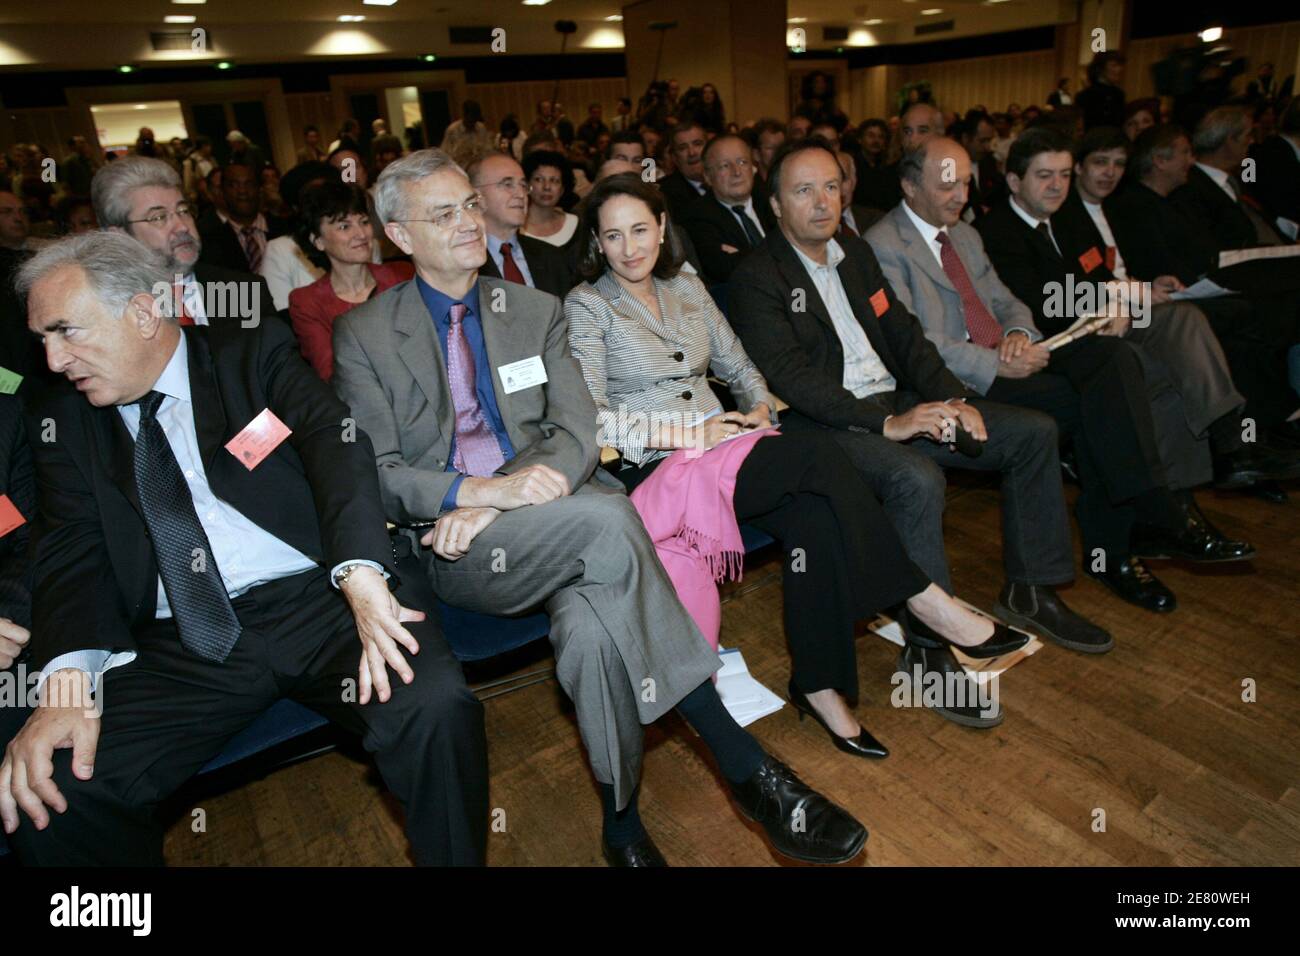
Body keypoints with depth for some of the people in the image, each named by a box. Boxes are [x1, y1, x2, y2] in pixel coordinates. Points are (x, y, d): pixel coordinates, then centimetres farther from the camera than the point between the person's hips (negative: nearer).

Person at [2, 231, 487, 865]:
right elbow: (72, 553, 6)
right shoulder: (63, 420, 16)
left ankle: (454, 857, -2)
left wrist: (359, 573, -27)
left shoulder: (254, 353, 7)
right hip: (176, 647, 3)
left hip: (319, 601, -3)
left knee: (435, 707, -29)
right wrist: (68, 682, -14)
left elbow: (334, 441, -9)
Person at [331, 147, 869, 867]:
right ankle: (746, 768, -24)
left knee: (589, 624, -33)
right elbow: (373, 474, -3)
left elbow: (578, 432, 3)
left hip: (551, 505, 3)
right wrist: (484, 490, -21)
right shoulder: (362, 334, 7)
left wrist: (501, 500, -17)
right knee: (607, 521, -33)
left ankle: (622, 822, -12)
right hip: (450, 544, -3)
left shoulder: (536, 310, 14)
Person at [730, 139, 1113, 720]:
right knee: (918, 478, -36)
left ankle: (1030, 591, 12)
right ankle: (927, 649, -20)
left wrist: (953, 399, -2)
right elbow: (792, 379, -18)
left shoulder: (857, 253, 17)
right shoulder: (756, 279, -7)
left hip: (896, 403, 8)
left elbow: (904, 335, 15)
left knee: (1034, 432, 1)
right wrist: (886, 423, -25)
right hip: (824, 425, -8)